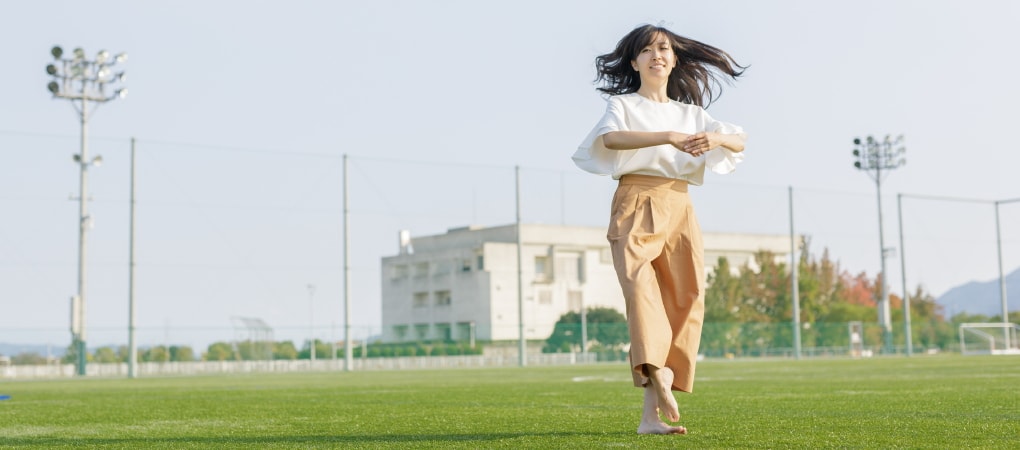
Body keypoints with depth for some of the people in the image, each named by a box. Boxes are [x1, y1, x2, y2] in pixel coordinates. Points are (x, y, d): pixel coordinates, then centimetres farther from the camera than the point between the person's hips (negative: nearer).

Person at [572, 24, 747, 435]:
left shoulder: (690, 112, 21)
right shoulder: (623, 105, 9)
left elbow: (739, 142, 11)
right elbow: (609, 138, -15)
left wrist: (716, 138, -13)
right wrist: (669, 136, -26)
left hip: (678, 208, 4)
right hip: (636, 205, -4)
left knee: (684, 301, -7)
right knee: (641, 285, -27)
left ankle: (651, 414, -8)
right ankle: (659, 383, -40)